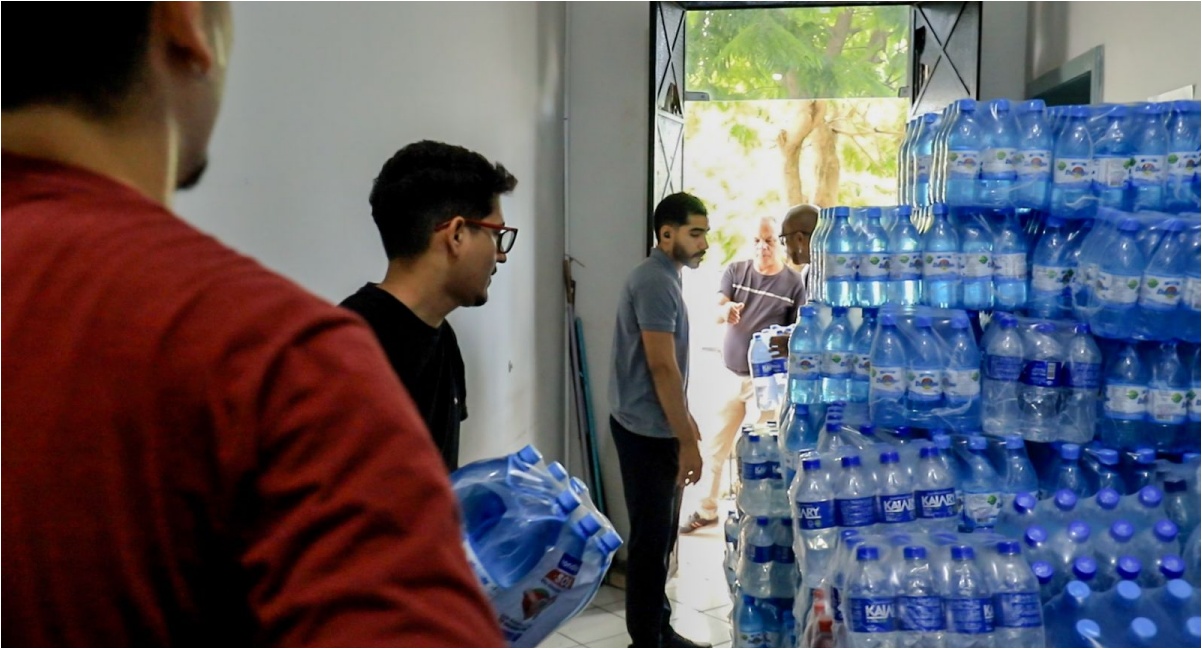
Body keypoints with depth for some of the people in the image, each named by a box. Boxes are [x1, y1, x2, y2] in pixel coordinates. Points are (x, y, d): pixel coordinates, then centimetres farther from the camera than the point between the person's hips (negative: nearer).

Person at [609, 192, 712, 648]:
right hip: (647, 430, -10)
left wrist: (684, 420, 23)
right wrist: (686, 440, -20)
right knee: (651, 537, -2)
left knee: (660, 534, 16)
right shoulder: (654, 282, -18)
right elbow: (661, 367, -22)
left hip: (655, 426, 10)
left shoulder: (662, 279, 13)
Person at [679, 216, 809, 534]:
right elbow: (715, 312, -10)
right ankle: (706, 510, 27)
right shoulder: (735, 271, 2)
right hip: (729, 375, 3)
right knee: (715, 446, 12)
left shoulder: (794, 283, -5)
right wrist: (725, 311, -33)